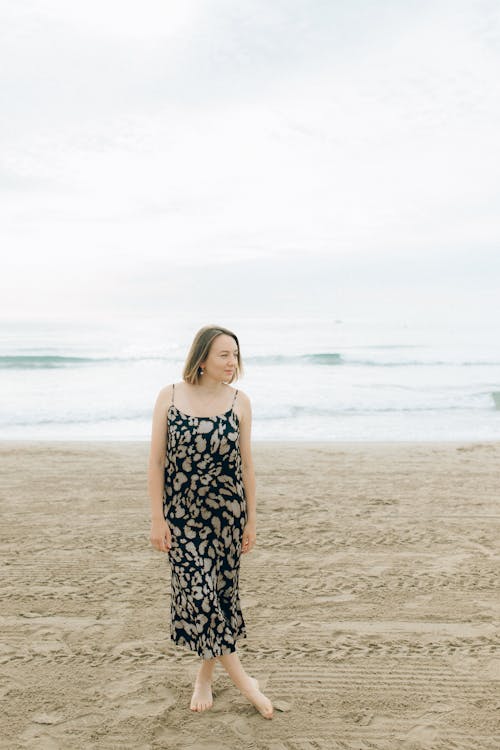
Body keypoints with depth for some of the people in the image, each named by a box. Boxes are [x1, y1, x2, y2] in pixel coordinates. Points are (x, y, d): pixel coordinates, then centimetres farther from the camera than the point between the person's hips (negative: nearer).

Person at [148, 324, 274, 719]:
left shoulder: (239, 401, -4)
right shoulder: (169, 397, -6)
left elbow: (246, 463, 1)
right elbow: (156, 461, -4)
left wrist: (252, 520, 2)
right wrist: (157, 518, -6)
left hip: (227, 513, 2)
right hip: (182, 514, -1)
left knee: (221, 593, 9)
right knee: (197, 593, -8)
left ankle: (206, 675, 29)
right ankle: (242, 679, 5)